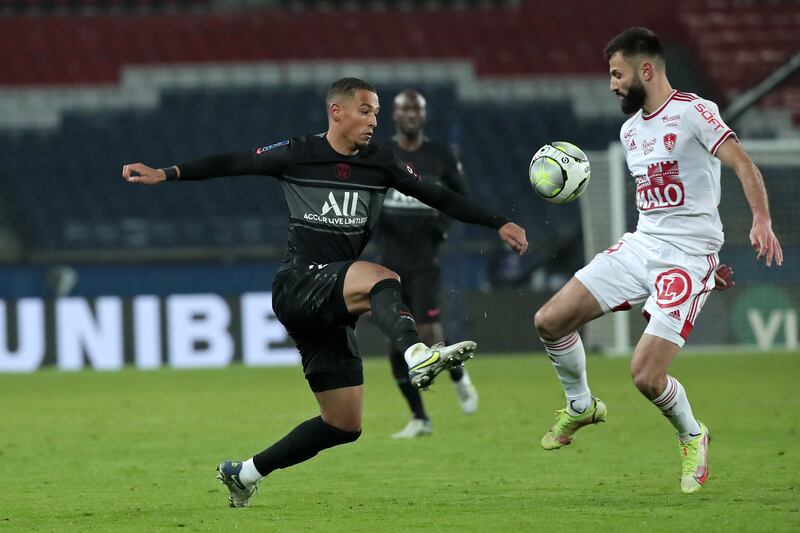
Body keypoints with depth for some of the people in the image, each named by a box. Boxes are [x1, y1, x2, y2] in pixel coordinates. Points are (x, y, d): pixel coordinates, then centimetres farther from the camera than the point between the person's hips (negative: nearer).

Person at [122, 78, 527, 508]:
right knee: (381, 279, -34)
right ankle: (418, 357, -61)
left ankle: (244, 474, 18)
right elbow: (229, 164, 3)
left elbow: (440, 199, 13)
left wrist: (499, 224, 8)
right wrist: (166, 174, -7)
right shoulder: (297, 154, 0)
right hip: (297, 288, -6)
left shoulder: (380, 164, 10)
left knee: (344, 425, 3)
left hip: (334, 306, 6)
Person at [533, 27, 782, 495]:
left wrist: (762, 220, -36)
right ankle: (581, 407, 23)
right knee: (550, 321, -2)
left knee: (646, 376, -16)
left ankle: (692, 437, 15)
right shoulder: (630, 130, 15)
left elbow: (743, 165, -19)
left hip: (688, 256, -8)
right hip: (640, 246, 8)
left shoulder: (693, 112, -10)